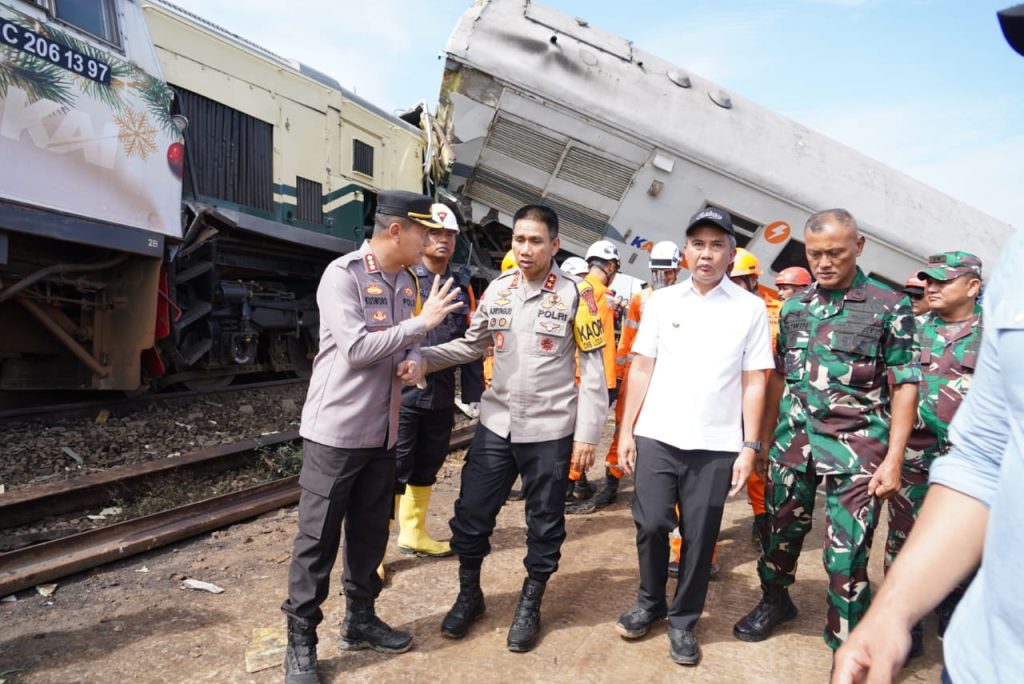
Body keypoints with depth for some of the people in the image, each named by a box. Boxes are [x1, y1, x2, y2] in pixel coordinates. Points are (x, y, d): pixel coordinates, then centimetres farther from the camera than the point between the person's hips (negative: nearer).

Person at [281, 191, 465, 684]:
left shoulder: (406, 282, 8)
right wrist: (423, 321, -20)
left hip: (381, 433, 7)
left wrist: (412, 359, -8)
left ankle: (359, 619, 34)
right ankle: (300, 642, 19)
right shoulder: (342, 274, -15)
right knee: (318, 539, 4)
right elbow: (356, 348, -23)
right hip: (336, 432, -7)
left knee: (370, 532, 16)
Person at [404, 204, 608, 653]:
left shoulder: (576, 293, -8)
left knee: (544, 523, 10)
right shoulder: (497, 289, 5)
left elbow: (593, 368, -6)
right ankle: (469, 596, 33)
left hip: (551, 430, -3)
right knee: (471, 512, 9)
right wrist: (423, 358, -5)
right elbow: (471, 345, 11)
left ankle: (530, 606, 32)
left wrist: (587, 434, -9)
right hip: (496, 424, 4)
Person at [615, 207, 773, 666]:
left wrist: (748, 447, -3)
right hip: (656, 436, 1)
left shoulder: (750, 309, 1)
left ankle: (683, 620, 28)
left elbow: (753, 383, 1)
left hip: (716, 444, -1)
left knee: (699, 536, 8)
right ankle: (649, 603, 30)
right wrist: (626, 430, 2)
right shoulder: (661, 302, 5)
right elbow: (641, 369, 5)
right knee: (650, 524, 4)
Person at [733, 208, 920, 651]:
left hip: (855, 451, -4)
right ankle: (774, 600, 42)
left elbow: (905, 385, -3)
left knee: (847, 556, -2)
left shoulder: (890, 307, -3)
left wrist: (894, 457, -10)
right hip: (792, 443, 4)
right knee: (782, 531, 16)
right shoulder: (794, 306, 9)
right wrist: (765, 440, 12)